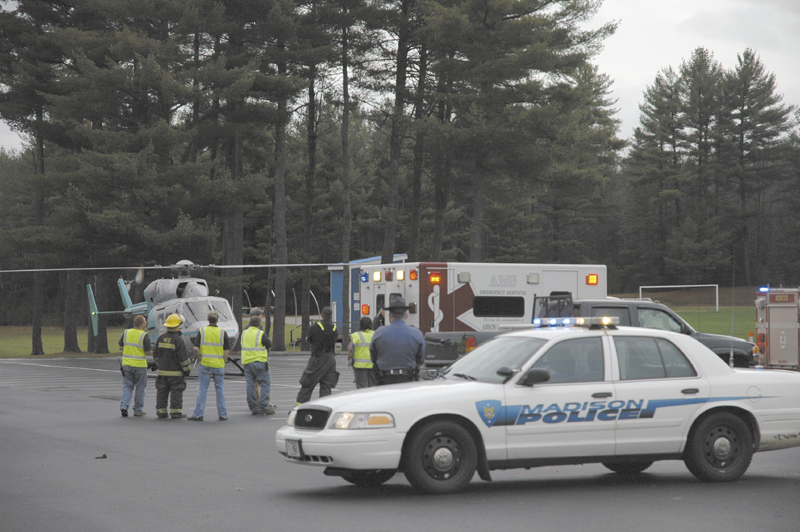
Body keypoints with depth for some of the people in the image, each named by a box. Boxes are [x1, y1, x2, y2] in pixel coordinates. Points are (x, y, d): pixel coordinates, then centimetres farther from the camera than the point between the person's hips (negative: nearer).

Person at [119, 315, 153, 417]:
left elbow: (120, 347, 9)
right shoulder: (144, 336, -13)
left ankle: (124, 405, -6)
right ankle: (138, 410, 14)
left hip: (127, 364, 4)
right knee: (140, 388, 8)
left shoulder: (126, 333, 1)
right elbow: (149, 352, -12)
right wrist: (154, 351, 9)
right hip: (140, 365, -4)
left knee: (127, 386, 12)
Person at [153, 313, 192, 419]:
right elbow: (183, 357, -13)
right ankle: (176, 412, -1)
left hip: (163, 371, 5)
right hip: (175, 372, -5)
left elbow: (156, 355, 13)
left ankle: (161, 411, 11)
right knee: (176, 392, 0)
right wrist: (187, 369, -3)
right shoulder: (178, 340, -14)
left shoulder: (161, 338, 5)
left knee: (162, 391, 9)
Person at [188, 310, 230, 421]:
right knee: (219, 390, 10)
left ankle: (198, 414, 2)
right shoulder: (222, 333, -1)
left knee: (202, 389, 4)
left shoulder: (202, 332, -2)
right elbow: (227, 351, -2)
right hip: (219, 365, 1)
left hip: (205, 364, -1)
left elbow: (196, 348, -6)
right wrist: (223, 362, 8)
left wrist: (201, 358, 8)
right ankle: (222, 414, 13)